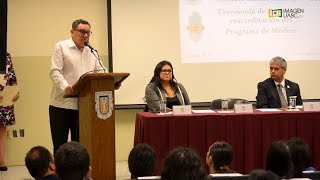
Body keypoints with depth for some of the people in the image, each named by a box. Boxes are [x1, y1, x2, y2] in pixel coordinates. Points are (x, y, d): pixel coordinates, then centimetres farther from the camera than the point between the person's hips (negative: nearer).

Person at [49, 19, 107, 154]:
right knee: (60, 143, -2)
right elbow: (55, 72, -10)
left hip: (84, 106, 5)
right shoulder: (61, 47, 0)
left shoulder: (91, 52, 17)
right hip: (62, 104, -5)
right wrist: (64, 86, -29)